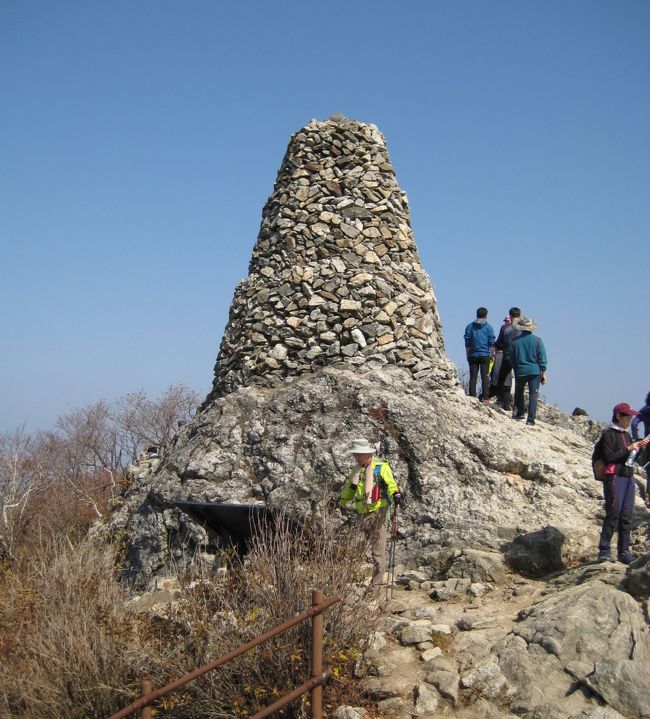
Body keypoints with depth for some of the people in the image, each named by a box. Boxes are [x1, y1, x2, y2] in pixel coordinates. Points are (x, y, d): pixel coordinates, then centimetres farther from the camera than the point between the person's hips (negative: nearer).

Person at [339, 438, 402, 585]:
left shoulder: (381, 467, -9)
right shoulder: (357, 469, 13)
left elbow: (390, 483, -20)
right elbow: (350, 488, 28)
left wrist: (395, 493, -41)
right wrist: (341, 503, 38)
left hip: (377, 513, -7)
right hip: (361, 514, 7)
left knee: (378, 550, -2)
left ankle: (377, 582, 3)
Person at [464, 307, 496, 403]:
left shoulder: (470, 326, 5)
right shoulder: (489, 327, 0)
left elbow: (467, 343, 5)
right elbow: (492, 344, -1)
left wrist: (468, 355, 11)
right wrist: (492, 355, 9)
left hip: (473, 355, 1)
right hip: (485, 355, -1)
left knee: (473, 377, 3)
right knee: (485, 377, 1)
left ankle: (472, 397, 0)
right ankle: (485, 398, -2)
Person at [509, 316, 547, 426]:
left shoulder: (515, 341, -3)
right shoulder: (537, 340, -5)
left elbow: (511, 358, 5)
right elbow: (542, 358, -4)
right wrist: (543, 373, 3)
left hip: (520, 371, 1)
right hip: (535, 371, -1)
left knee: (519, 392, 23)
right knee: (533, 396, 1)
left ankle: (520, 413, 24)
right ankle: (530, 420, -3)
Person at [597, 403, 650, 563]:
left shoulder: (626, 435, 19)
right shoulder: (609, 434, -5)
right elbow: (608, 456, -15)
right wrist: (628, 449, -15)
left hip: (628, 478, 8)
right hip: (614, 478, -8)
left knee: (626, 516, 7)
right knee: (613, 514, -9)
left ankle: (624, 551, 13)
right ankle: (604, 550, -3)